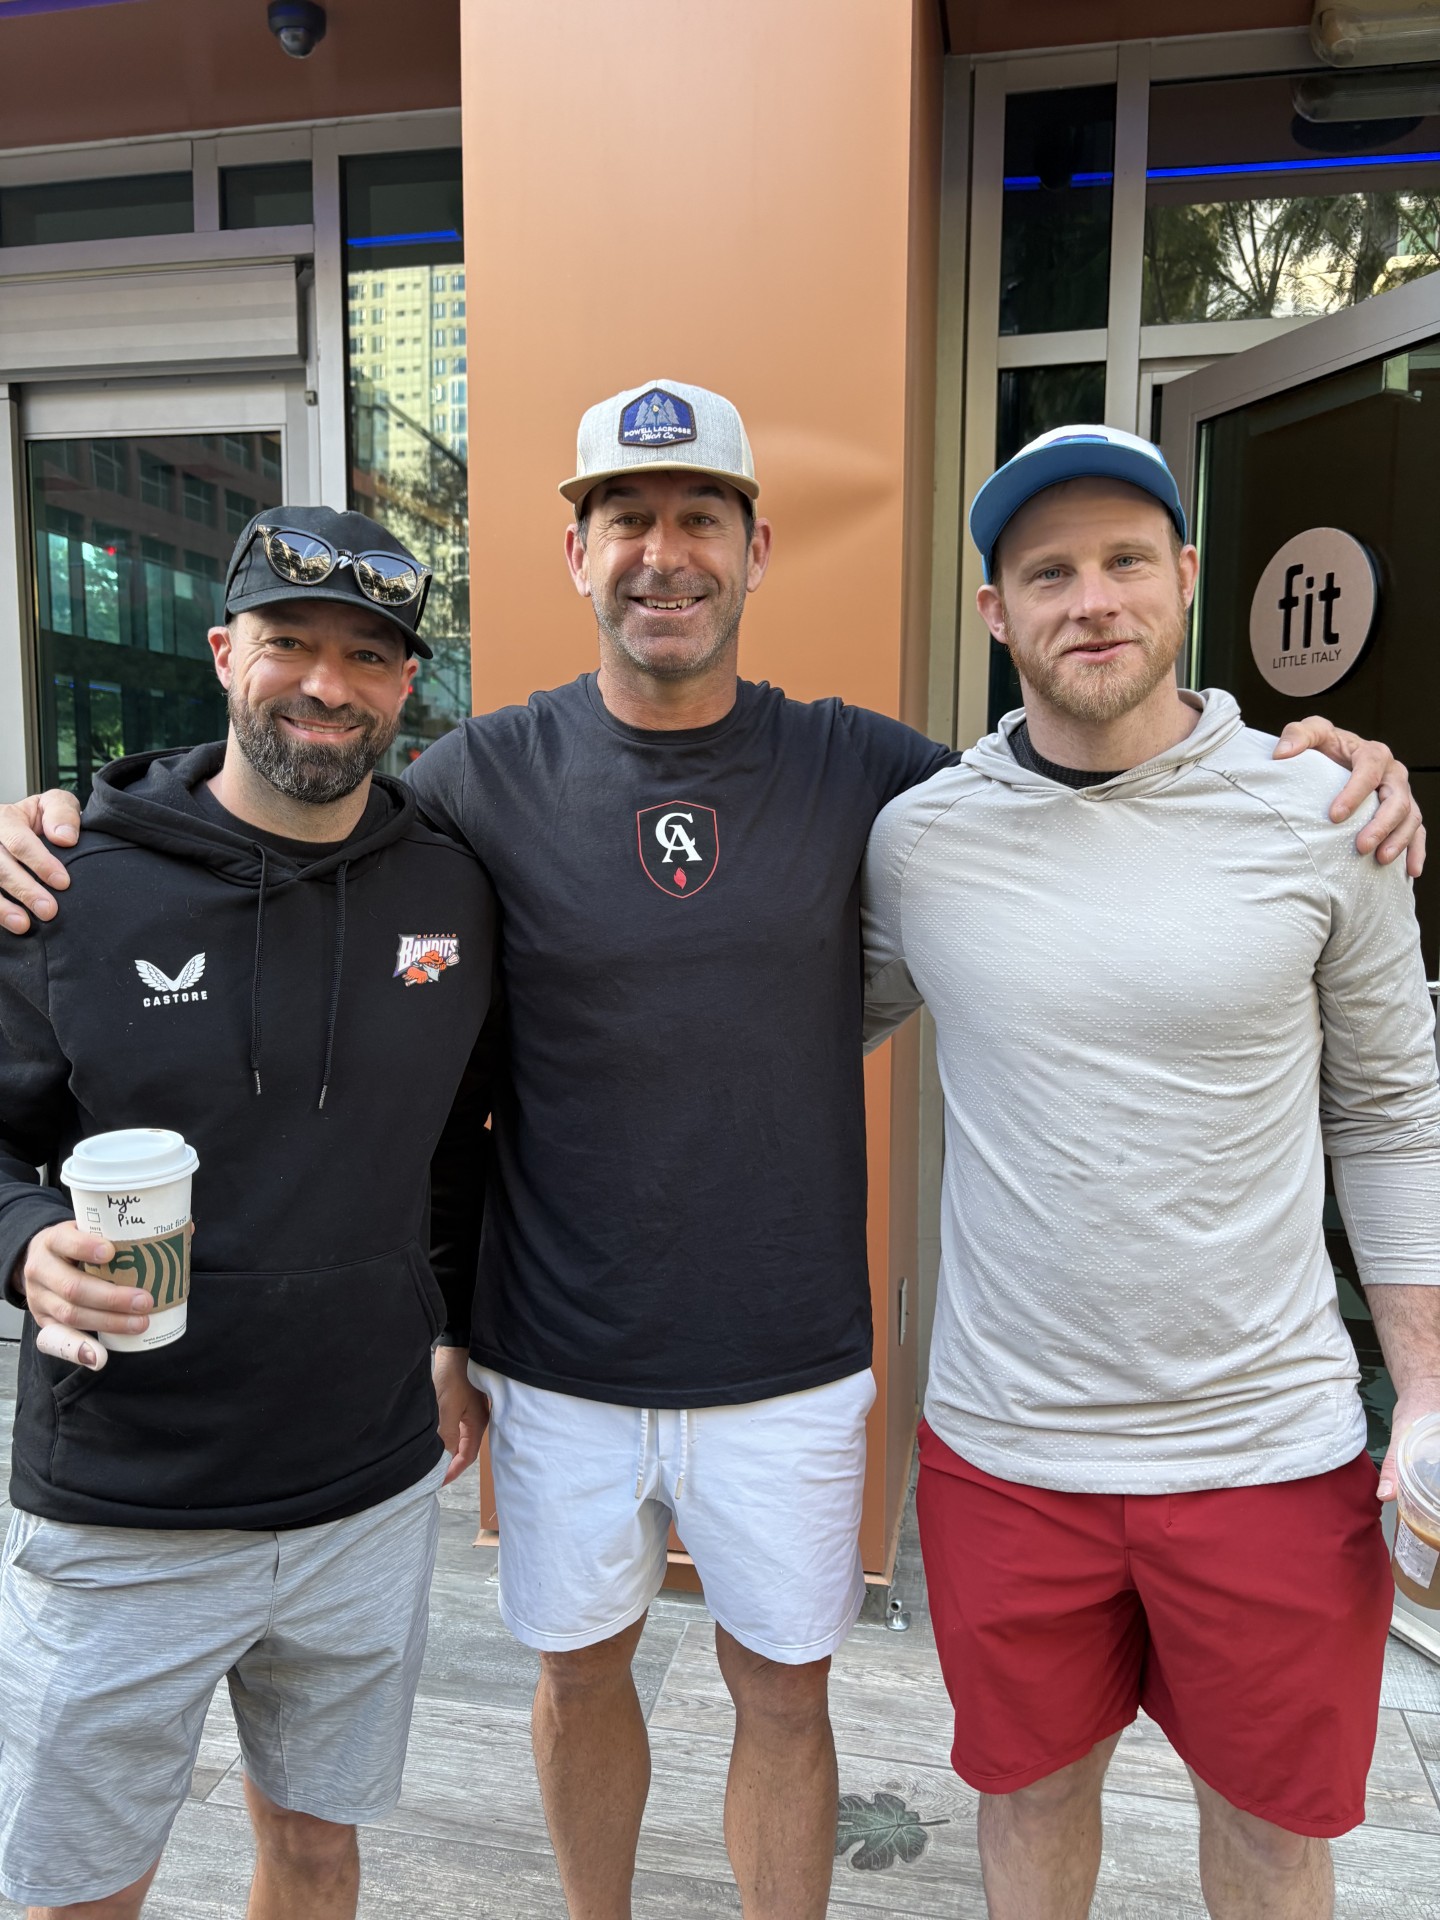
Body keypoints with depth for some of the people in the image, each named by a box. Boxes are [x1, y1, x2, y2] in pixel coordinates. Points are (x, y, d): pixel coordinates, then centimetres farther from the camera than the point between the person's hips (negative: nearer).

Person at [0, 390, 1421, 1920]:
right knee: (581, 1673, 23)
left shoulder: (858, 769, -4)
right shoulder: (484, 775, -7)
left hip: (788, 1364, 0)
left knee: (783, 1692, 17)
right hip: (555, 1362, 1)